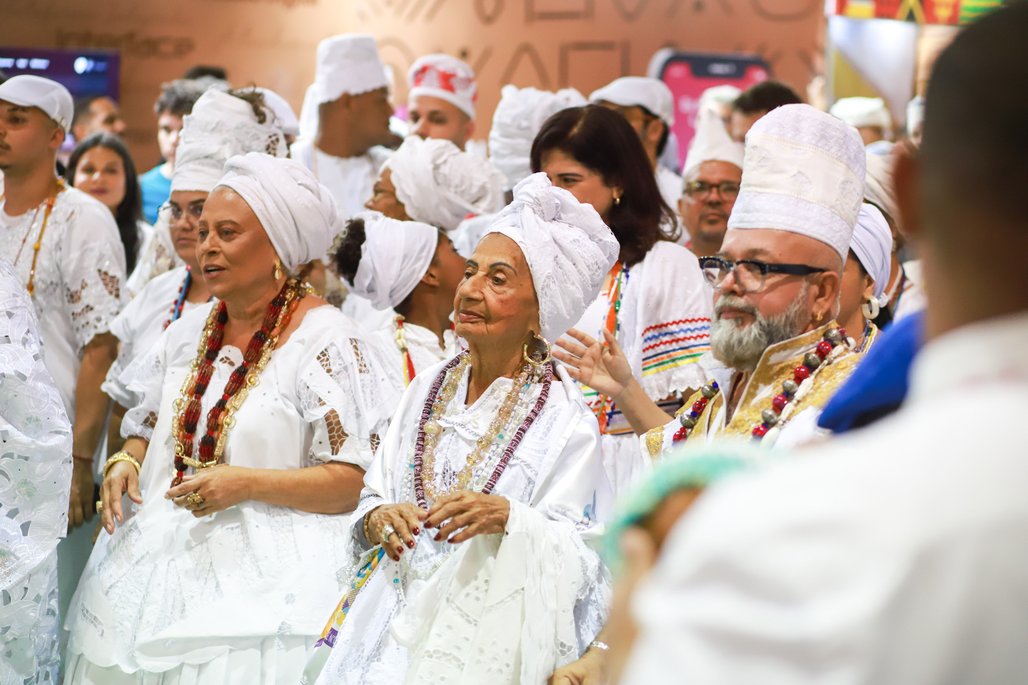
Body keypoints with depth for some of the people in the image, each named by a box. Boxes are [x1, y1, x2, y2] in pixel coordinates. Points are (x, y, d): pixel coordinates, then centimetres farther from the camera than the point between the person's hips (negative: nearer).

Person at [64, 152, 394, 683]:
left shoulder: (324, 337, -8)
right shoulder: (188, 331, 14)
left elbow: (353, 481, -13)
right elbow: (147, 430, 24)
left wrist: (247, 484, -22)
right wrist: (125, 464, 1)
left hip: (263, 571, -6)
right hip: (156, 553, 6)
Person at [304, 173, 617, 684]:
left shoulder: (563, 419, -4)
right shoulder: (429, 388, 12)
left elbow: (578, 552, -10)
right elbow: (372, 495, 13)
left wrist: (506, 517, -25)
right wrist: (379, 518, -9)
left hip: (490, 627, -4)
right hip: (391, 610, 4)